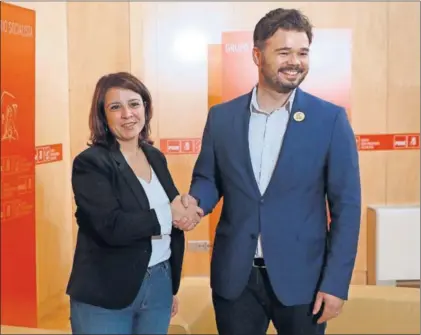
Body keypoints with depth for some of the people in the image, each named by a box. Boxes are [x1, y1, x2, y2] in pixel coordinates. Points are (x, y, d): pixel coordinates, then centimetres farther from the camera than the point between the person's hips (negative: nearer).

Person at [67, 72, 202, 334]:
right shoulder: (90, 163, -11)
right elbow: (111, 227, -23)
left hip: (160, 286, 5)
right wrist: (167, 214, -15)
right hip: (105, 297, -5)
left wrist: (172, 286, 15)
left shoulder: (156, 157, 7)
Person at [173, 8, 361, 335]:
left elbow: (346, 205, -5)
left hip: (301, 277, -2)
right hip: (234, 276, 2)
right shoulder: (221, 116, 2)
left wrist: (336, 283, -9)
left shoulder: (331, 119, -6)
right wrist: (194, 201, -13)